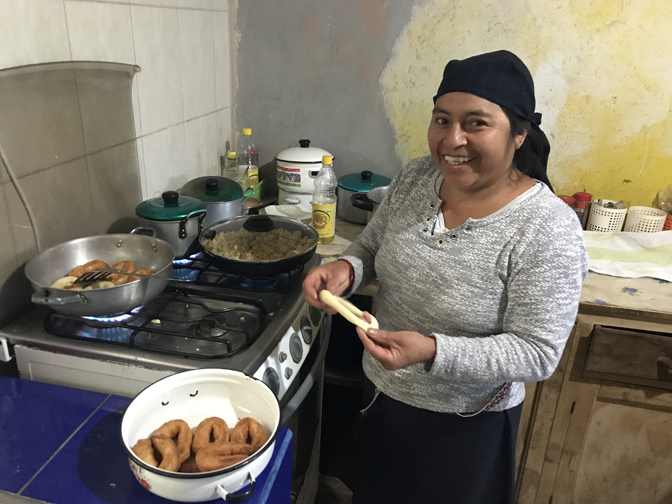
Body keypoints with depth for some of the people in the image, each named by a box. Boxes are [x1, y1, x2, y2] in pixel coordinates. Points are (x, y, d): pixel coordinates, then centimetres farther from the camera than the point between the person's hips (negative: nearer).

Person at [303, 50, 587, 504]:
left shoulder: (548, 230, -26)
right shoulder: (415, 178, -10)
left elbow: (537, 353, -23)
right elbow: (372, 248, 3)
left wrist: (432, 351, -37)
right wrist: (345, 269, -20)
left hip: (465, 424, -5)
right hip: (382, 396, 5)